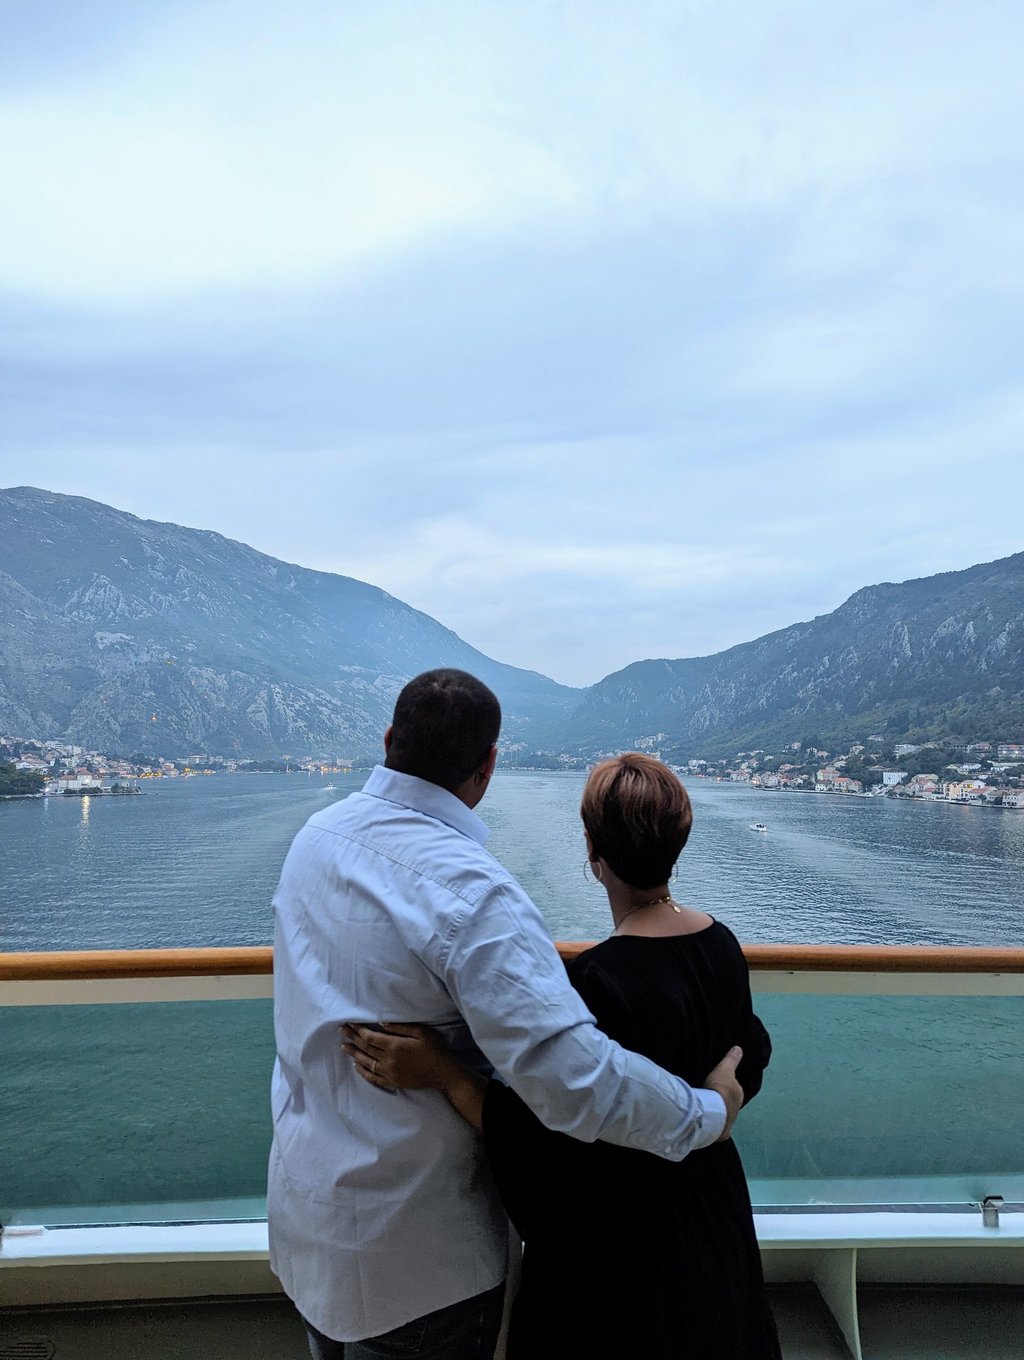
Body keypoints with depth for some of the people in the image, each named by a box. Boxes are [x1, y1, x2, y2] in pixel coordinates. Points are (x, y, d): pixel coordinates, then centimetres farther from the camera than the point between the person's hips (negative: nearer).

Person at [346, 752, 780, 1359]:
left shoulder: (599, 980, -34)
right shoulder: (722, 944, -10)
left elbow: (550, 1149, -28)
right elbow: (747, 1062, 6)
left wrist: (442, 1071, -30)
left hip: (617, 1239, -7)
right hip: (710, 1210, 7)